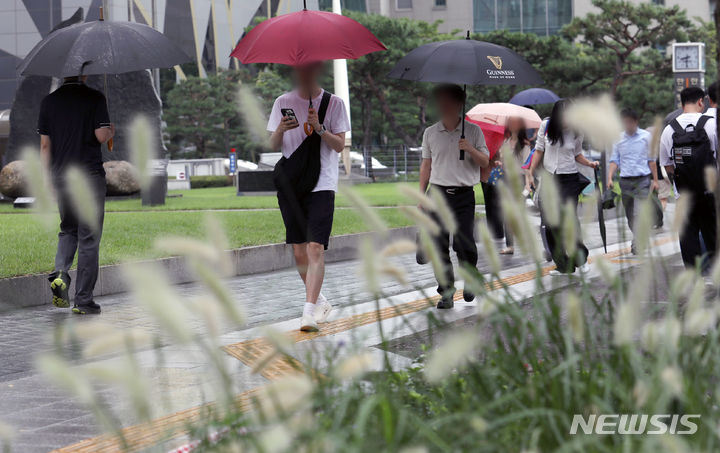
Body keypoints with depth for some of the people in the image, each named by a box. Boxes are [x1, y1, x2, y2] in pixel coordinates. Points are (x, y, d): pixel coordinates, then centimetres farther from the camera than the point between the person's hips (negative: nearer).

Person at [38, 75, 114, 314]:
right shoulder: (95, 98, -7)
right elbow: (101, 136, -13)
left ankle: (60, 272, -6)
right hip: (90, 176, -4)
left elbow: (45, 145, 6)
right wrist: (111, 132, 10)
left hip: (61, 177, 4)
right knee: (88, 239, 2)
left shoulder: (49, 101, 5)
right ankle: (83, 300, 1)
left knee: (68, 230, 21)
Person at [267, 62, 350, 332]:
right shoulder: (283, 103, 9)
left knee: (315, 248, -15)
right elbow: (273, 146, 8)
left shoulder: (333, 103, 2)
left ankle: (309, 311, -19)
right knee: (299, 251, 6)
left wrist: (319, 128, -18)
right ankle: (320, 302, 24)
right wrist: (280, 130, -13)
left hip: (321, 185, -3)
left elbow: (339, 145, -2)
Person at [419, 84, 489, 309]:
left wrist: (471, 150, -15)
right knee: (440, 245, -2)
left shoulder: (473, 131, 5)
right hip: (438, 193, 2)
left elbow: (485, 162, 4)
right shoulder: (430, 133, 10)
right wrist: (421, 194, 10)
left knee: (464, 243, -7)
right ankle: (446, 292, 4)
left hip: (464, 195, -2)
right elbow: (426, 165, 15)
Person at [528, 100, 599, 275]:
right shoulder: (546, 126, 0)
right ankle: (563, 265, 10)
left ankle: (580, 256, 1)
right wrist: (531, 174, 5)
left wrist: (590, 163, -4)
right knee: (550, 224, 0)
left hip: (569, 179, -2)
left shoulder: (576, 132, -1)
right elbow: (539, 151, 8)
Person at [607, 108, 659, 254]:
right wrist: (610, 178, -5)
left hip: (642, 180, -3)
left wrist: (655, 180, 7)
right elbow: (614, 160, 9)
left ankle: (637, 246, -16)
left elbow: (651, 160, 7)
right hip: (625, 180, 3)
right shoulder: (619, 139, 8)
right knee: (629, 215, 8)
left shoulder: (646, 136, 3)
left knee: (639, 214, -14)